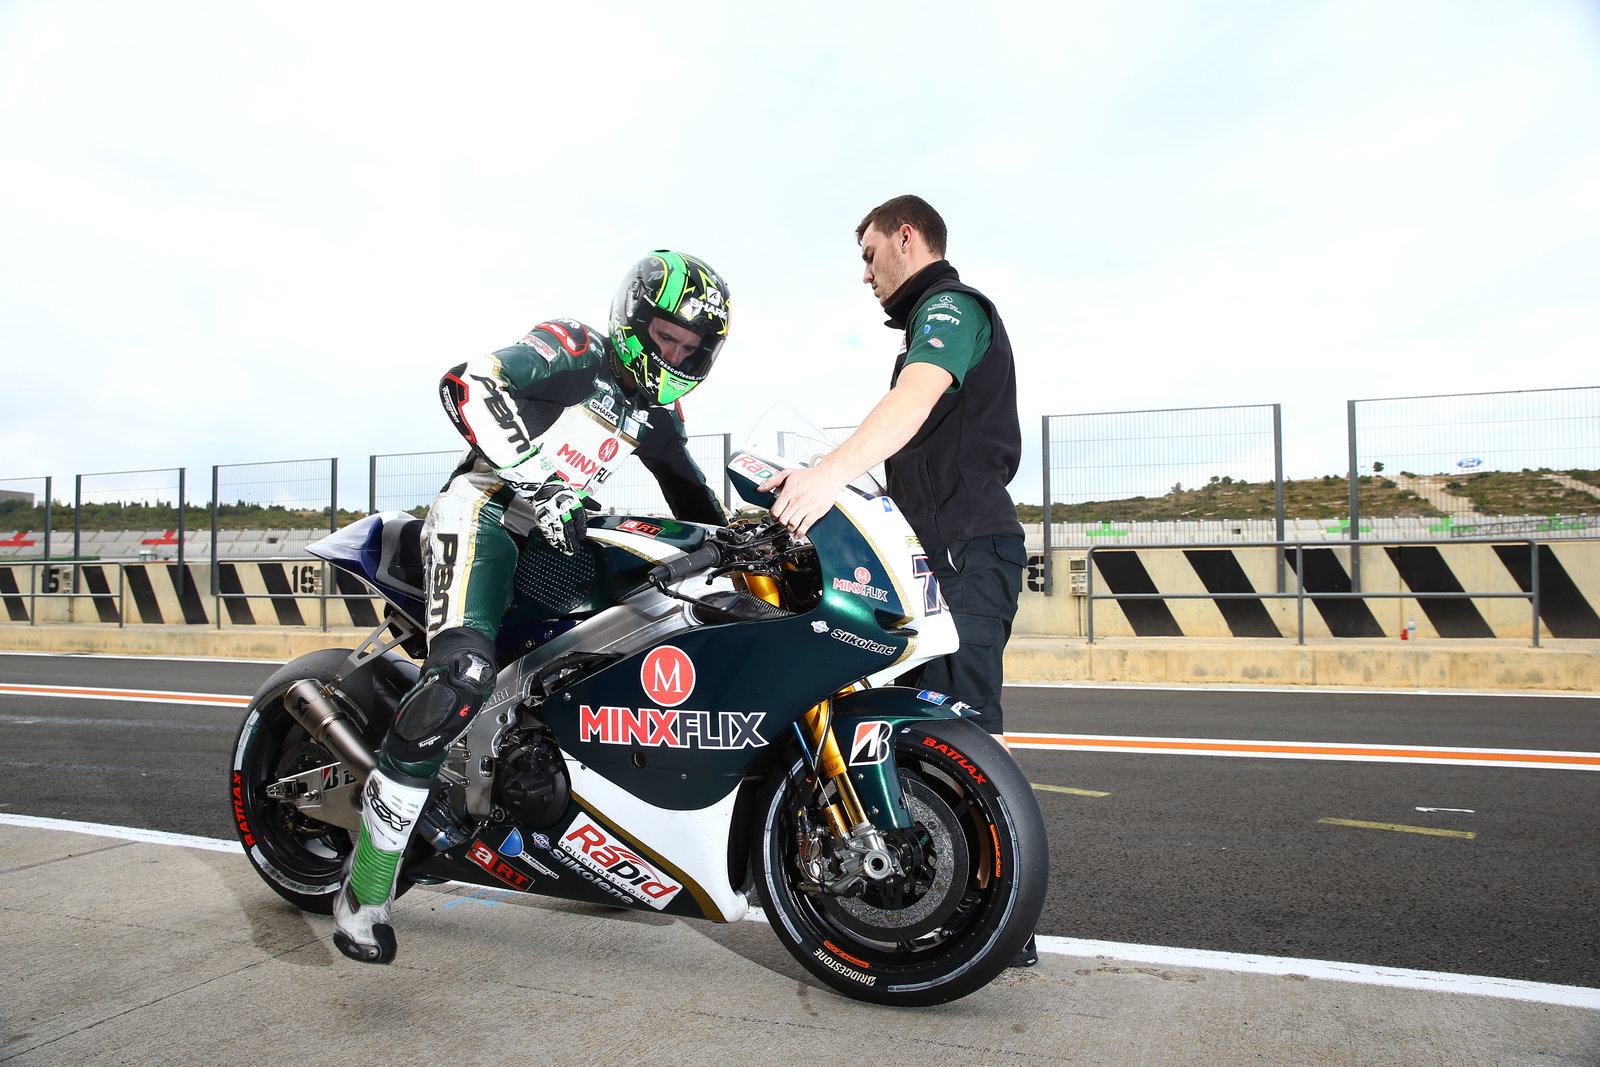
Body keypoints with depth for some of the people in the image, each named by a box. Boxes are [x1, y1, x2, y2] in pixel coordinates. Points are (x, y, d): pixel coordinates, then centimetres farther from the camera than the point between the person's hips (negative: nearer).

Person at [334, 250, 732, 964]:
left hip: (559, 535, 8)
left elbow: (693, 500, 24)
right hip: (484, 509, -8)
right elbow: (468, 381, -19)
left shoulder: (658, 414, 17)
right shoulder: (577, 350, -5)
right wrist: (540, 481, -27)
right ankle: (365, 888, -20)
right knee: (462, 671, -31)